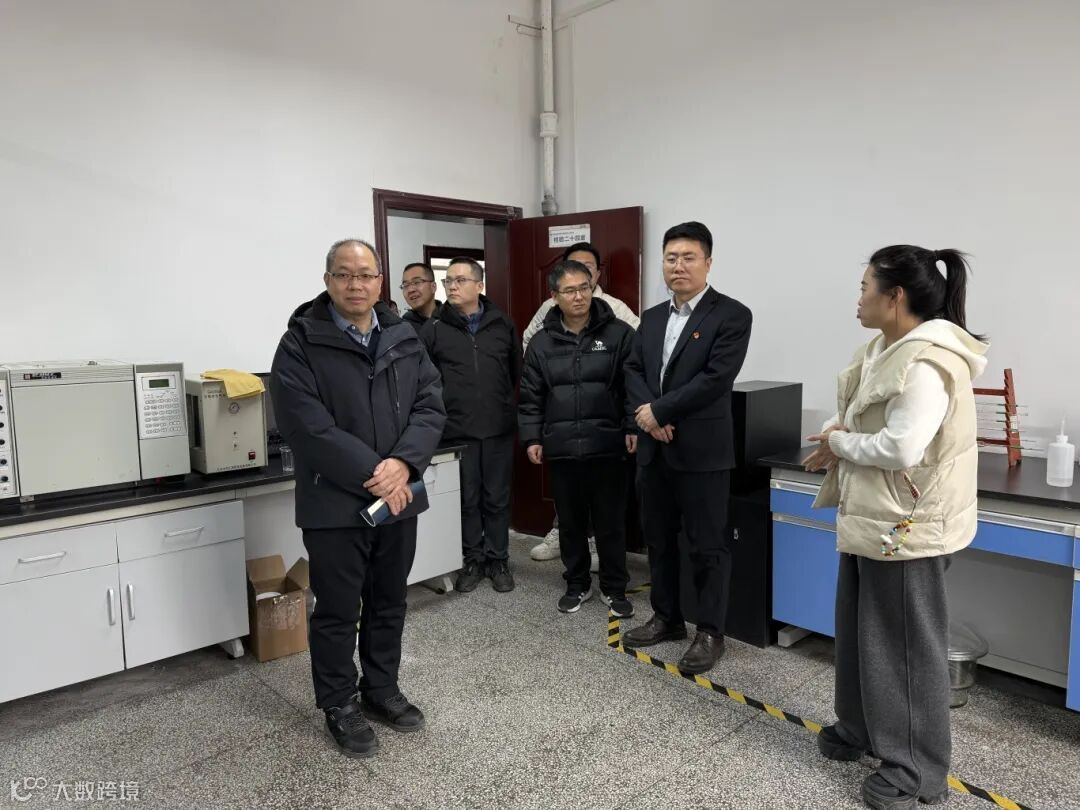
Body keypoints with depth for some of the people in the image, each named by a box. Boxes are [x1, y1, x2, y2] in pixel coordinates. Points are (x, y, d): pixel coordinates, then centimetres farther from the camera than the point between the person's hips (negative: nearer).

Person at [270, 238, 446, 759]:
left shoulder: (405, 340, 6)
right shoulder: (300, 344, -9)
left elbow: (431, 407, 0)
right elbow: (308, 427, -18)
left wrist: (403, 464, -17)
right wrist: (371, 474, -20)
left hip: (399, 497, 5)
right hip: (335, 503, -5)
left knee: (389, 603, 18)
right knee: (337, 611, 9)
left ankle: (381, 690, 37)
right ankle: (340, 706, 28)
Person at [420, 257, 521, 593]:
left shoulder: (503, 324, 6)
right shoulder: (434, 328, 1)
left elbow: (518, 372, 12)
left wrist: (515, 412, 11)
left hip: (499, 429, 1)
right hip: (457, 431, -1)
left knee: (497, 499, 10)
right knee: (467, 499, 8)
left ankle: (498, 560, 24)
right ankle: (472, 561, 23)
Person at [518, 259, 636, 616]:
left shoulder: (618, 334, -1)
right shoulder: (542, 342, 6)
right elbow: (530, 396, 8)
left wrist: (632, 428, -8)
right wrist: (532, 437, 2)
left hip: (607, 445, -2)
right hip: (561, 448, 2)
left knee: (610, 521, 7)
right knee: (571, 522, 14)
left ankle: (614, 588, 24)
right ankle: (577, 584, 31)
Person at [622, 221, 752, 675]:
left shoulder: (731, 315, -8)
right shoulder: (651, 318, 13)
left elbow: (715, 378, -18)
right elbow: (633, 370, 7)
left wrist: (658, 410, -15)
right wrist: (645, 412, -12)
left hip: (701, 450, -6)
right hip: (654, 449, 7)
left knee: (707, 545, 4)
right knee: (658, 539, 16)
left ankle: (710, 633, 19)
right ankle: (666, 618, 33)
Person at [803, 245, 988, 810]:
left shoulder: (927, 363, -23)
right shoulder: (889, 348, 9)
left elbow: (901, 447, -29)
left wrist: (840, 443, -13)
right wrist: (838, 436, -3)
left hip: (906, 526, -10)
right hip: (871, 517, 10)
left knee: (906, 644, 5)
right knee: (859, 631, 22)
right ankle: (861, 727, 41)